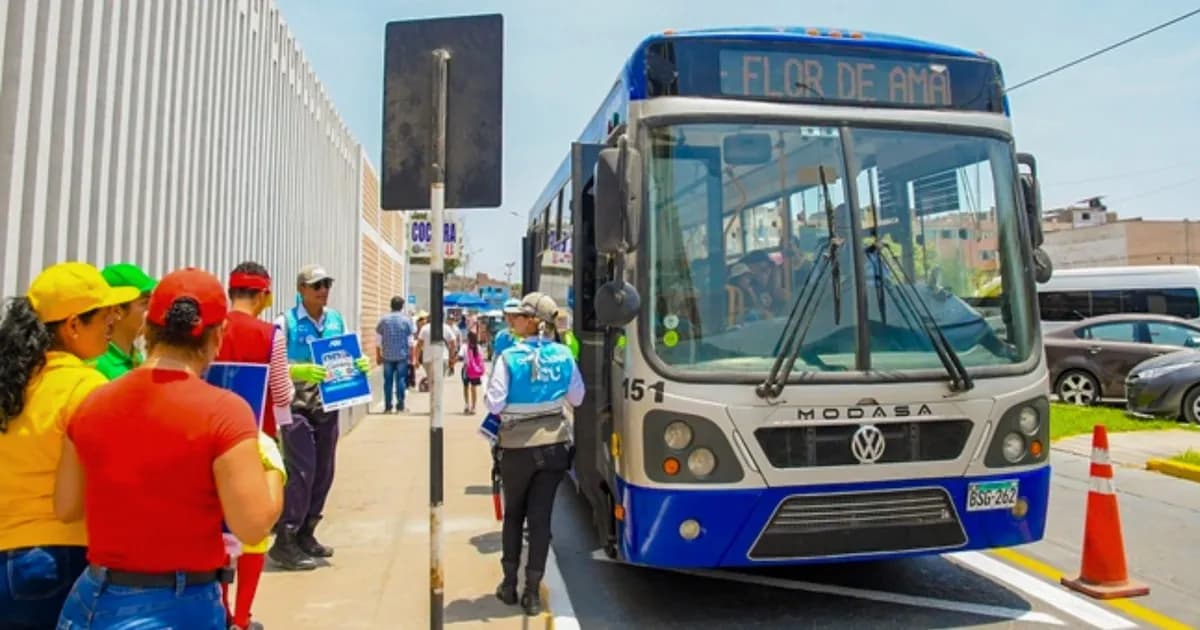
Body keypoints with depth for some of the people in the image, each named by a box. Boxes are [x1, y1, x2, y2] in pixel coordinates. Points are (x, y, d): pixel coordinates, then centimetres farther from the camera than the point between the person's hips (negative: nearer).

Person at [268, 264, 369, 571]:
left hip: (328, 406, 6)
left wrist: (360, 365, -6)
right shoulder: (285, 323, -9)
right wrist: (301, 370, -31)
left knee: (323, 472, 11)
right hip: (296, 407, -6)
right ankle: (284, 541, 3)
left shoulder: (337, 320, 8)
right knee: (301, 471, -9)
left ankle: (305, 534, 26)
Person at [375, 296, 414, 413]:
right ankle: (400, 406, 1)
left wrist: (378, 355, 12)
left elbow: (378, 340, 4)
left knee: (388, 381, 5)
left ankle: (388, 407, 6)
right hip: (402, 355, -1)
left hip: (387, 355, 1)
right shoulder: (407, 320, -2)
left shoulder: (383, 320, 1)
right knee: (401, 379, 2)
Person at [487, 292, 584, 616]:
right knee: (541, 517, 8)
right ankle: (532, 591, 12)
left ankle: (510, 584, 26)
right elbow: (577, 398, 6)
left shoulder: (510, 356, -14)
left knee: (513, 515, 17)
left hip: (517, 446, -2)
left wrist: (512, 405, 6)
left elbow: (494, 404, -15)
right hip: (554, 444, 2)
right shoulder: (563, 355, -4)